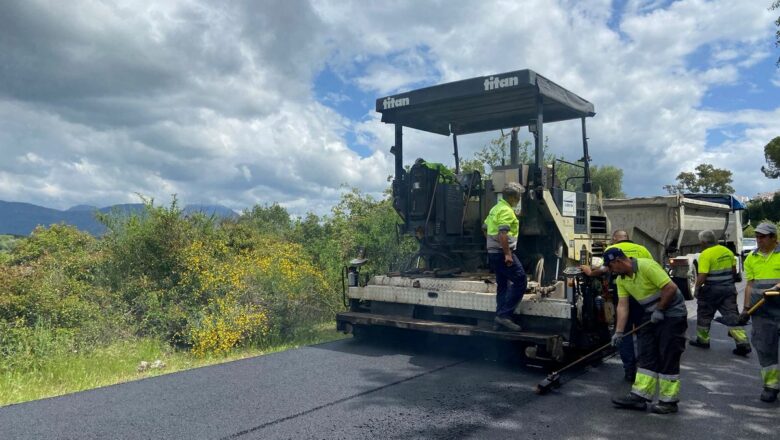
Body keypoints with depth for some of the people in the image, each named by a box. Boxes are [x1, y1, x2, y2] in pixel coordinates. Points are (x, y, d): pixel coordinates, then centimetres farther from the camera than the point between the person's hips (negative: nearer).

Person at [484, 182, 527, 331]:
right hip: (502, 253, -10)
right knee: (520, 281, -8)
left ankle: (500, 320, 16)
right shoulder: (506, 210, -15)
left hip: (493, 253, 10)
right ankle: (504, 315, -11)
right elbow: (502, 233, -25)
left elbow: (485, 228, 25)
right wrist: (507, 254, -24)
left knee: (502, 285, 14)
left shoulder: (496, 208, 17)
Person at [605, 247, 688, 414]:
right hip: (651, 315, 8)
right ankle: (639, 396, 8)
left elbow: (671, 288, -24)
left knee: (668, 357, -4)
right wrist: (619, 332, -8)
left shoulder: (647, 266, -23)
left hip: (672, 313, -8)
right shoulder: (621, 280, 2)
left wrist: (660, 310, -16)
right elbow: (622, 306, -1)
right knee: (646, 356, 6)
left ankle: (669, 401, 5)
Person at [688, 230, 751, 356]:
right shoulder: (727, 251, 6)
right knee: (732, 315, 7)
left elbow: (702, 276, -21)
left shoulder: (705, 254, -17)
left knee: (704, 315, 12)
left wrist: (696, 289, -7)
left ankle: (702, 340, 23)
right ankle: (743, 343, -2)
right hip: (729, 288, 6)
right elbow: (734, 270, 15)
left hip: (712, 290, -6)